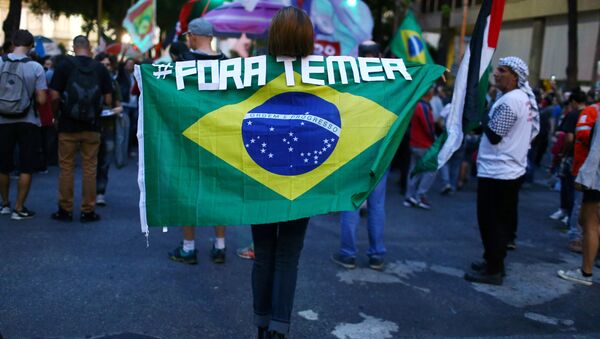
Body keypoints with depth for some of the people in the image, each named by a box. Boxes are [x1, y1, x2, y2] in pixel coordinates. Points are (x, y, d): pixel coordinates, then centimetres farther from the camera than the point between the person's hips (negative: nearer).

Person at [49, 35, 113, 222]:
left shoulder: (64, 65, -4)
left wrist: (55, 113, 10)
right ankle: (88, 211, 11)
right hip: (92, 127, 1)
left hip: (68, 125, -1)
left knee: (66, 167, 8)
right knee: (90, 168, 7)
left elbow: (54, 96, -8)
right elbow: (108, 100, 0)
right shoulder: (100, 68, 1)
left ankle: (65, 210, 13)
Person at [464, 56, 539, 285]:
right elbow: (533, 130, 19)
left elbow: (494, 136, -19)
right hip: (513, 169, 10)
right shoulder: (527, 98, 11)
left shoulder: (509, 100, -19)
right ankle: (495, 262, 26)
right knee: (503, 220, 16)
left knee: (491, 222, -2)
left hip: (496, 172, -10)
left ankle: (493, 270, 4)